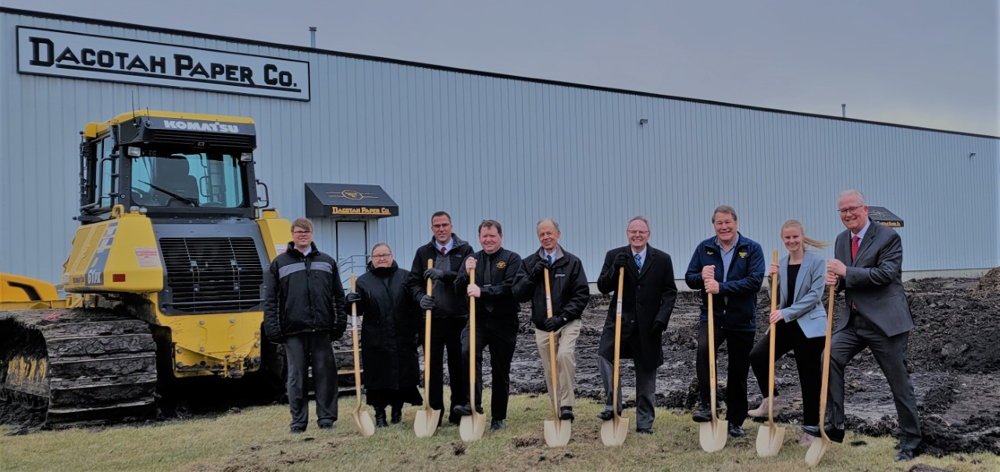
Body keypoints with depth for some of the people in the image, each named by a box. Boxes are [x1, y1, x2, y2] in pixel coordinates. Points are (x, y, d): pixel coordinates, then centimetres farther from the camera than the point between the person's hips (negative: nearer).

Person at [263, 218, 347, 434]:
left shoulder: (327, 261, 14)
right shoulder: (279, 263, 7)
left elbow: (338, 296, 13)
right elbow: (271, 300, 4)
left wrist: (340, 323, 6)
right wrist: (273, 329, -4)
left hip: (322, 329, 2)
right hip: (293, 330, -1)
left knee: (326, 374, 3)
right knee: (296, 377, 3)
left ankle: (326, 418, 12)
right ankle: (298, 421, 11)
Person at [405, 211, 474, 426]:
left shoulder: (465, 250, 4)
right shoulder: (423, 252, 11)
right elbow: (413, 281, 8)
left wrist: (444, 275, -22)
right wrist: (421, 297, -12)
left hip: (458, 318, -2)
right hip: (432, 318, 2)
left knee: (459, 366, 5)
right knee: (432, 366, 3)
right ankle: (434, 411, 10)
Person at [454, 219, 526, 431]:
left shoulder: (512, 259, -2)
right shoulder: (473, 259, 12)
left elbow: (511, 287, -16)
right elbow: (458, 289, 9)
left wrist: (482, 291, -23)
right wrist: (466, 273, -10)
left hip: (503, 322, -2)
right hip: (477, 319, 2)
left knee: (501, 370, 7)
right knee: (467, 351, -27)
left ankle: (498, 417, 19)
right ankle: (474, 403, -26)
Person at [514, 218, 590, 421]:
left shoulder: (572, 262, 0)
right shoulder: (529, 263, 7)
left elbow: (582, 295, -4)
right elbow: (520, 295, 2)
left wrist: (561, 317, -14)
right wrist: (533, 276, -14)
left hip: (568, 322, -3)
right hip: (542, 326, 3)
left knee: (564, 355, -27)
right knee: (550, 372, 4)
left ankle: (567, 405, -21)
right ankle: (558, 411, 15)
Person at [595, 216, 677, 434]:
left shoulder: (662, 259, 4)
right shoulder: (614, 256, 4)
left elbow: (670, 291, 4)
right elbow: (602, 287, -1)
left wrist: (662, 317, -10)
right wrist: (615, 269, -19)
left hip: (648, 325, 0)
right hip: (619, 319, 0)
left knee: (646, 373, 7)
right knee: (604, 356, -23)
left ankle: (645, 422, 17)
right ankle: (613, 405, -10)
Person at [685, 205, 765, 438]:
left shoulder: (752, 249, -3)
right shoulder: (704, 248, 5)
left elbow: (755, 281, -15)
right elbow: (689, 277, 7)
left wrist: (721, 287, -24)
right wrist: (702, 277, -17)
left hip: (741, 320, 0)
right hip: (711, 316, 1)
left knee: (738, 373, 8)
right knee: (703, 349, -30)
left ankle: (735, 422, 24)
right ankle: (707, 405, -19)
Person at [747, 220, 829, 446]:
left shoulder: (816, 262, -5)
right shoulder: (781, 264, 9)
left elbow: (815, 295, -13)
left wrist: (787, 312, -19)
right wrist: (773, 278, -6)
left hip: (809, 327, -5)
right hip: (785, 325, 5)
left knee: (809, 378, 2)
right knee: (757, 356, -13)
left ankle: (810, 429, 14)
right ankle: (771, 400, 7)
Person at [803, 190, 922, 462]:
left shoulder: (888, 237, -9)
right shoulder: (841, 240, 11)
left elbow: (886, 274, -21)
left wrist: (846, 271, -21)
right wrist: (834, 279, -7)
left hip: (885, 321, -6)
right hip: (853, 319, 6)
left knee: (899, 381, 3)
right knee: (829, 358, -12)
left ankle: (910, 440, 17)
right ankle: (834, 425, -4)